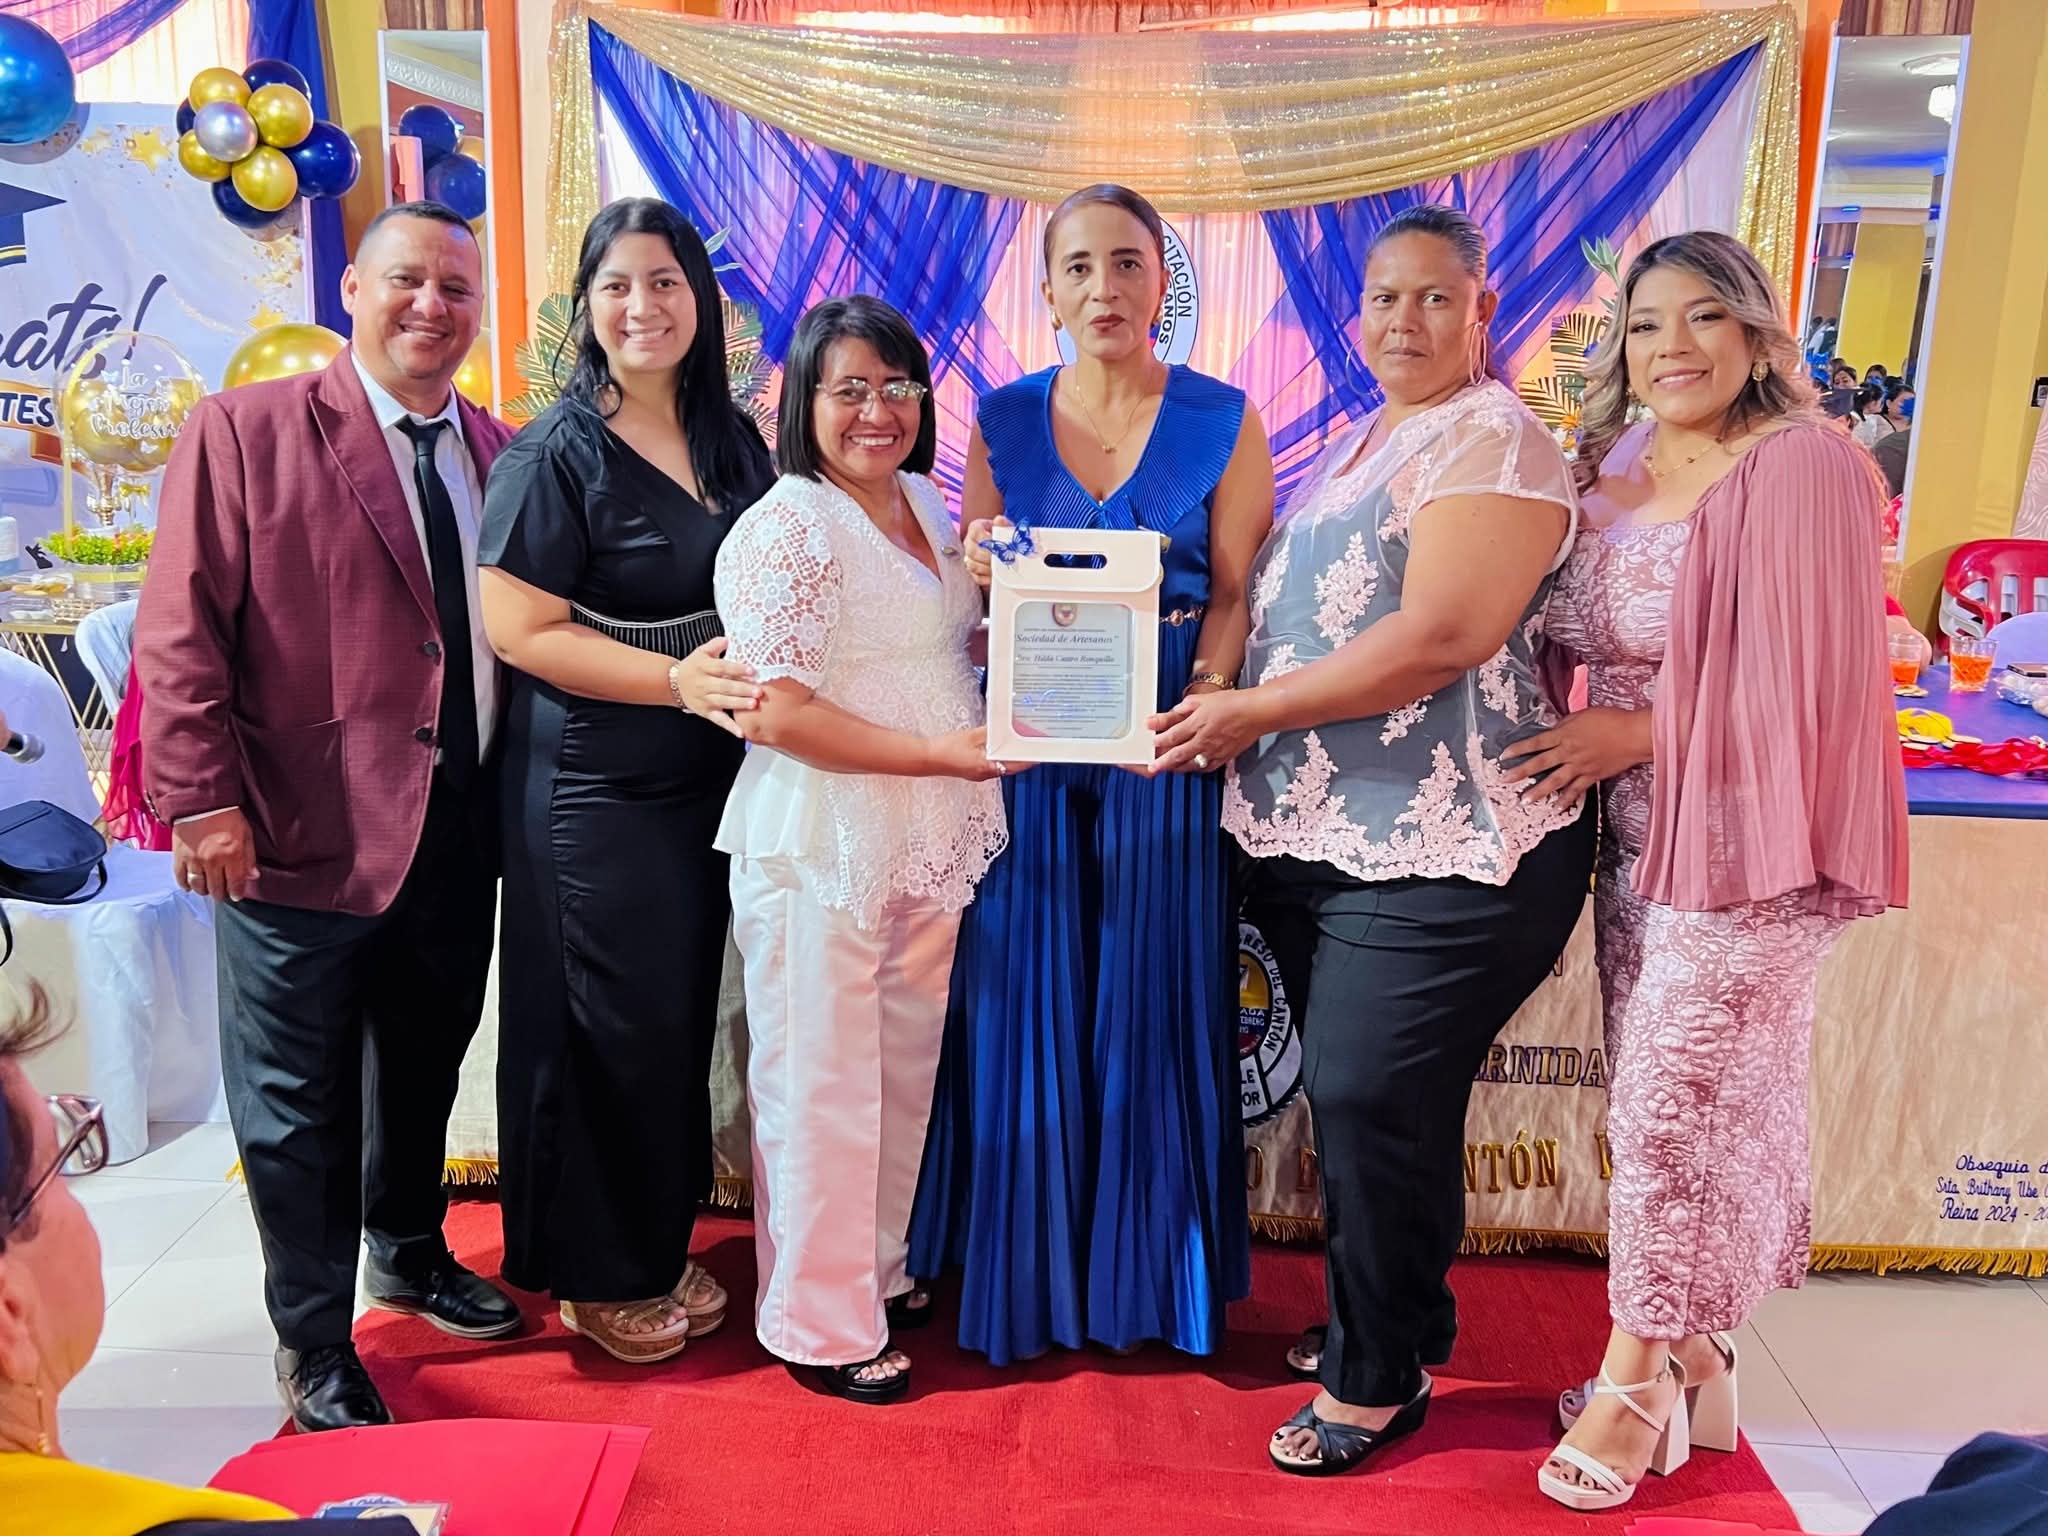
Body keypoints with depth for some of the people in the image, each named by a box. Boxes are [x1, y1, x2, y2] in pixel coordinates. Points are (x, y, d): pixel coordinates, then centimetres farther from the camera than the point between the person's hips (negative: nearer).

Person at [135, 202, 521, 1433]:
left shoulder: (497, 452, 9)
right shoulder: (244, 431, -6)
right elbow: (180, 630, -10)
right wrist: (203, 800, -16)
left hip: (458, 833, 5)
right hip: (301, 830, -5)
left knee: (426, 1069, 21)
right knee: (298, 1102, 8)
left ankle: (409, 1254, 45)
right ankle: (315, 1350, 26)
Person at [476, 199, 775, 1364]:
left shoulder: (734, 439, 7)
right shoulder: (555, 456, -11)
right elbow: (521, 630, -15)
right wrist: (675, 679, -23)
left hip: (712, 777, 6)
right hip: (594, 785, -6)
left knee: (687, 1015, 14)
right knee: (614, 1028, 4)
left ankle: (664, 1246, 33)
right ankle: (599, 1276, 25)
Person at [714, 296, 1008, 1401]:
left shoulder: (926, 506, 11)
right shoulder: (786, 529, -14)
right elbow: (776, 712, -20)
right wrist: (938, 753, -21)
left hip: (925, 846, 8)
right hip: (822, 847, -8)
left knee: (904, 1070, 18)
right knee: (823, 1089, 4)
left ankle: (875, 1268, 38)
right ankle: (819, 1321, 21)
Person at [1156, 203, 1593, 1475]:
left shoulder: (1494, 441, -9)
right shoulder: (1361, 444, 18)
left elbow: (1441, 637, -21)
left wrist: (1256, 711, -16)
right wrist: (1235, 718, 5)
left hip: (1437, 851, -8)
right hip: (1314, 837, 8)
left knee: (1373, 1103, -3)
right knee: (1360, 1100, 15)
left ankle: (1382, 1378, 16)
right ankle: (1382, 1324, 33)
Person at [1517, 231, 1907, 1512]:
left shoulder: (1801, 469, -12)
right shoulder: (1612, 478, 10)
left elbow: (1797, 682, -17)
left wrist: (1639, 734, -15)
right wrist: (1568, 745, -2)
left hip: (1741, 843, -7)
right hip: (1639, 837, 7)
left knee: (1678, 1101, -2)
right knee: (1671, 1101, 12)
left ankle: (1642, 1380, 15)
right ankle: (1689, 1365, 27)